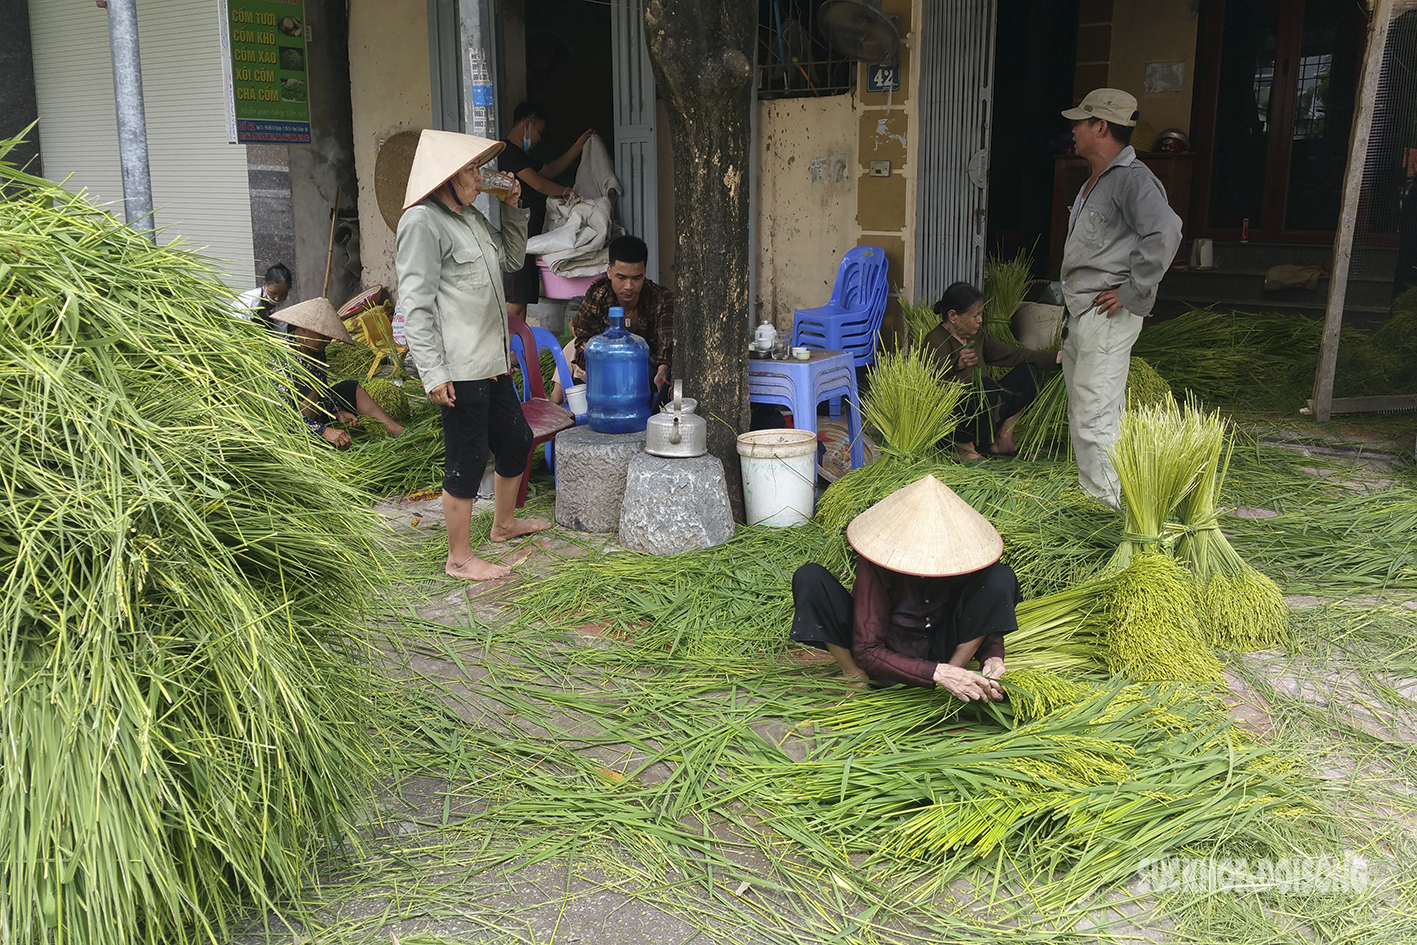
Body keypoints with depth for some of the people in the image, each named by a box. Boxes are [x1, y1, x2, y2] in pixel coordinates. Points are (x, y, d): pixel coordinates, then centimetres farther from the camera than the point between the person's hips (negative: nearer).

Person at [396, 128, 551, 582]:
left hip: (491, 361, 10)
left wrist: (513, 209, 16)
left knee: (516, 440, 22)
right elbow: (415, 305, -18)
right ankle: (459, 558, 12)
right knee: (466, 459, -2)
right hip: (459, 369, -10)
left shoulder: (470, 217, 16)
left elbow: (511, 258, 31)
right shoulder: (422, 222, -13)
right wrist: (433, 372, -22)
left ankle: (504, 523, 42)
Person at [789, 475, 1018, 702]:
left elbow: (988, 618, -4)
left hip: (937, 653, 1)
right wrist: (936, 673, -39)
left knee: (1002, 578, -22)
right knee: (809, 577, -27)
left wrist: (993, 657, -27)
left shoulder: (964, 557, -20)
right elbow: (867, 652, -28)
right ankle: (854, 675, -6)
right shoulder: (876, 563, -27)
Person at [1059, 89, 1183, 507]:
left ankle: (1107, 508, -5)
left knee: (1095, 417, -11)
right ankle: (1091, 492, 26)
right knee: (1081, 414, 15)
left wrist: (1132, 292, -24)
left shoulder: (1132, 178, -14)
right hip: (1079, 313, 11)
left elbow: (1165, 230, -28)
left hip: (1107, 315, -10)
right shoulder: (1095, 181, 18)